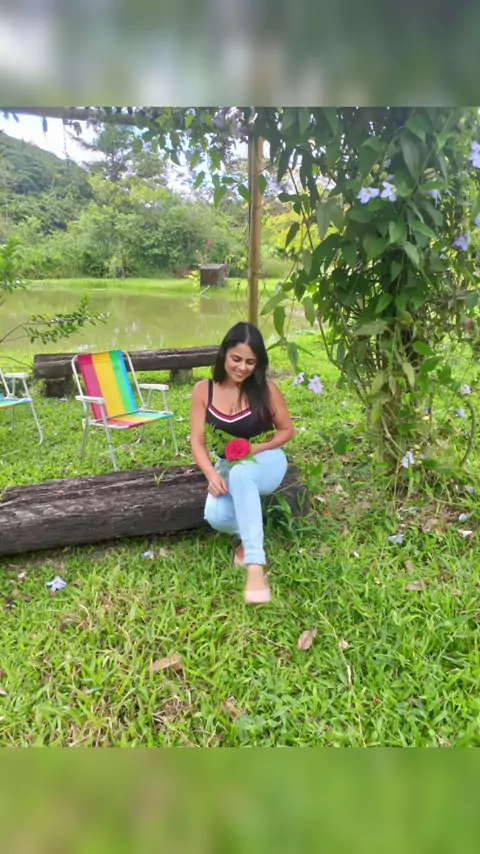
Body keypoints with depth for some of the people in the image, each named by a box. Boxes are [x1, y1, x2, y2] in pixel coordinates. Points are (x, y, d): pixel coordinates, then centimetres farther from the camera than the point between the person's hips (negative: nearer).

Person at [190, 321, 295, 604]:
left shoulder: (266, 389, -12)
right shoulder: (203, 390, -7)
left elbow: (287, 430, -1)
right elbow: (198, 441, -7)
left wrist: (256, 448, -18)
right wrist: (212, 473, -25)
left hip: (266, 462, -2)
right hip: (227, 466, 3)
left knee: (241, 474, -40)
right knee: (216, 516, -29)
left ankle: (255, 566, -40)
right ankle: (250, 532, 8)